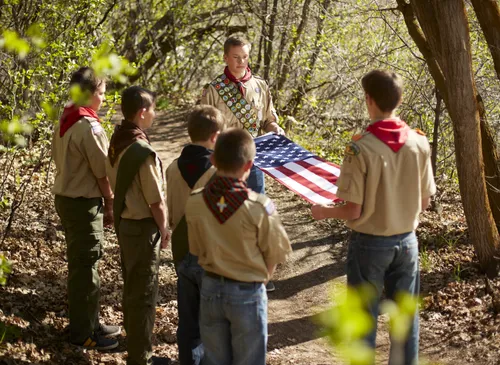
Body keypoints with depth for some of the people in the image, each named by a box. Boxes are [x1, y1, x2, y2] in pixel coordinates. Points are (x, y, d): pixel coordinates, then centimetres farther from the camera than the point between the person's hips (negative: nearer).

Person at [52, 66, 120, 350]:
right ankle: (83, 333, 12)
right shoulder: (90, 127, -22)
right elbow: (103, 173, -18)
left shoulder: (65, 121, 6)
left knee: (80, 263, 19)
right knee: (85, 267, 1)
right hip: (84, 204, -9)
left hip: (65, 197, 9)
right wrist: (110, 205, -3)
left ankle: (91, 322, 32)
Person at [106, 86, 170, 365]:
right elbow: (156, 200, -20)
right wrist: (164, 230, -5)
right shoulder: (143, 151, -25)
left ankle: (134, 335, 41)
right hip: (143, 228, -8)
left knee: (131, 284, 24)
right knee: (144, 292, 3)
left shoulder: (116, 143, 1)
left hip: (124, 222, 9)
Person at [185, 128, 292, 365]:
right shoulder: (260, 207, -22)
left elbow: (196, 250, 2)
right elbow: (274, 256, -8)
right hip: (247, 293, -3)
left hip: (211, 289, 3)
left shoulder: (194, 203, -11)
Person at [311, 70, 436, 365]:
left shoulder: (361, 148, -19)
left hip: (370, 243, -4)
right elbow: (424, 203, 2)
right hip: (406, 241, 4)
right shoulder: (419, 142, -6)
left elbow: (354, 211, -16)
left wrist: (324, 212, 3)